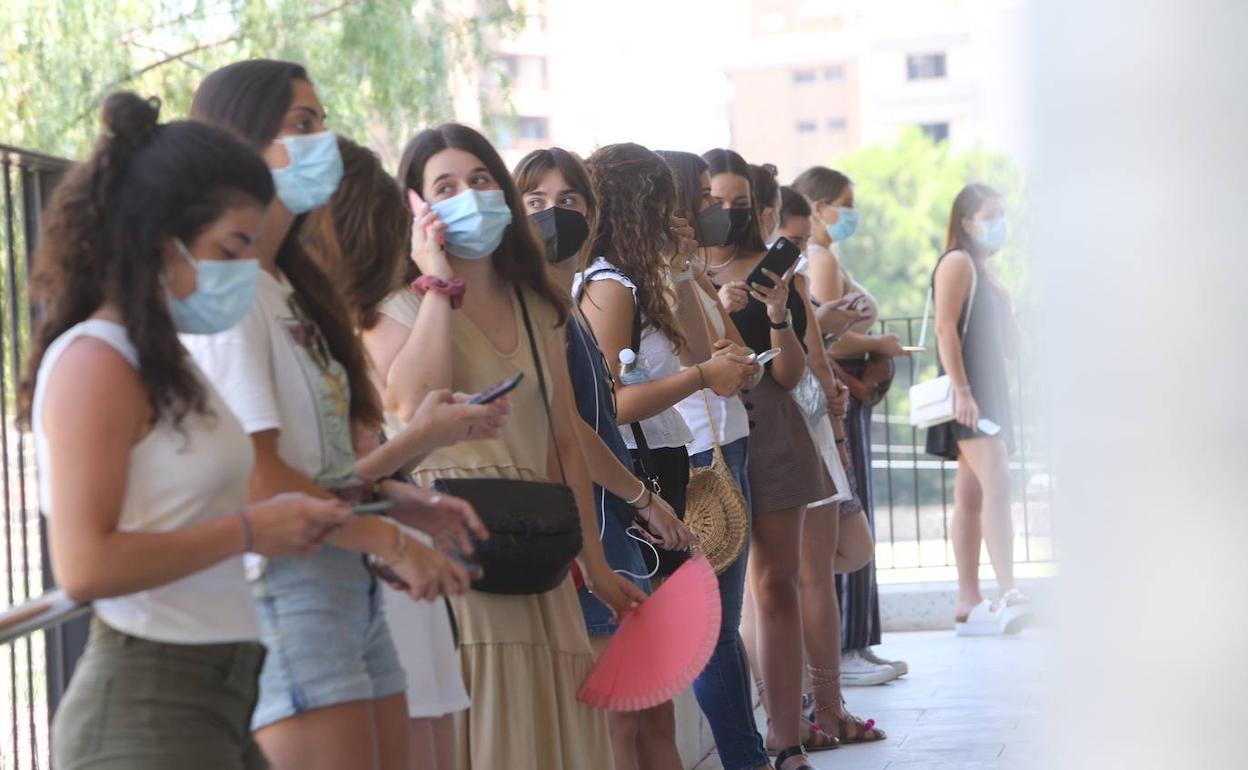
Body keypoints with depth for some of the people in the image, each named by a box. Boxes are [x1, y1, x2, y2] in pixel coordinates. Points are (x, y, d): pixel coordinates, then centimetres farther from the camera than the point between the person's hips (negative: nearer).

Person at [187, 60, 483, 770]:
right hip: (285, 585, -9)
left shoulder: (285, 286, 20)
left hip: (350, 585, 9)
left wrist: (410, 501, 3)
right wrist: (391, 540, -13)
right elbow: (256, 478, -19)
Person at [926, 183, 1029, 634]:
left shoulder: (987, 273, 22)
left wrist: (1005, 303, 8)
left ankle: (969, 604, 6)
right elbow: (945, 329, -16)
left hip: (990, 390, 10)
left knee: (972, 497, 7)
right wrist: (961, 390, -24)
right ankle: (1009, 593, -32)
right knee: (996, 484, -22)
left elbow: (1009, 345, 23)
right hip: (968, 392, -10)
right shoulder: (958, 262, -6)